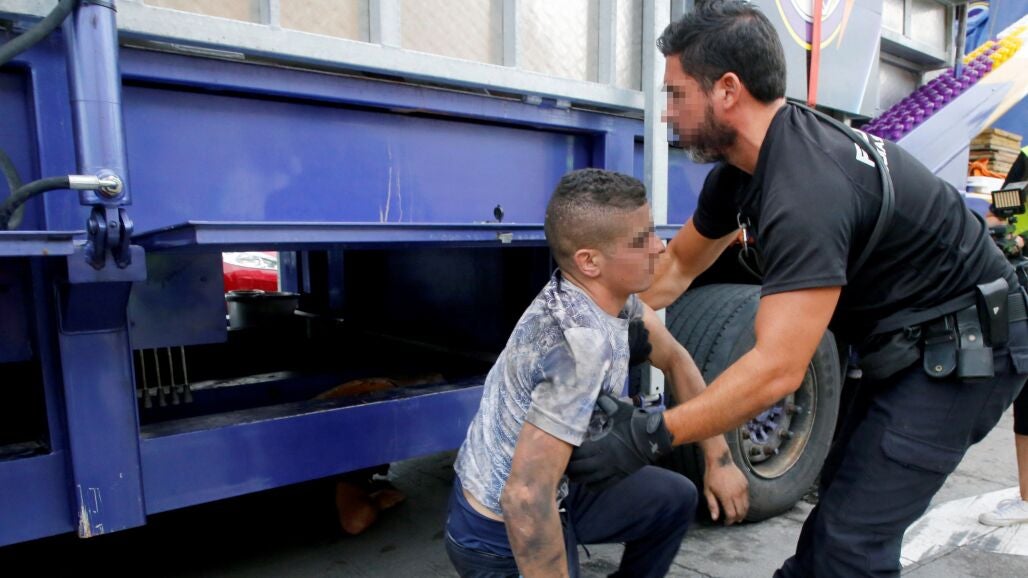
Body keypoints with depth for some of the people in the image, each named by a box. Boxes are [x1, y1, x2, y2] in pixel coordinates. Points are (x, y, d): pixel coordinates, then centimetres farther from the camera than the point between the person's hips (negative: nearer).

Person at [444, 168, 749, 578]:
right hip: (502, 532, -8)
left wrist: (719, 458, 7)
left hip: (551, 490, 8)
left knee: (676, 498, 18)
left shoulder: (610, 291, -9)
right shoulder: (583, 339, -35)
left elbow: (675, 360, 7)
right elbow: (525, 497, -35)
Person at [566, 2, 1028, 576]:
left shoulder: (807, 189, -33)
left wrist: (647, 438, -34)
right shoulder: (744, 166, -2)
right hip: (907, 345, 9)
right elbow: (679, 264, 7)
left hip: (962, 349, -9)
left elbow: (777, 370, -37)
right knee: (842, 500, 21)